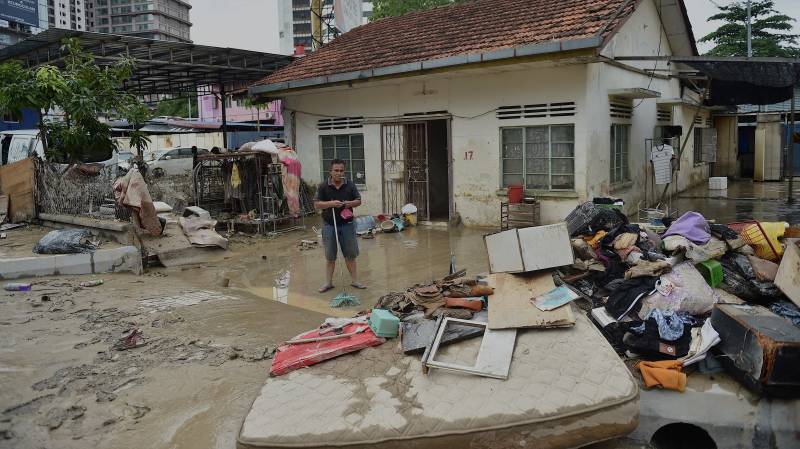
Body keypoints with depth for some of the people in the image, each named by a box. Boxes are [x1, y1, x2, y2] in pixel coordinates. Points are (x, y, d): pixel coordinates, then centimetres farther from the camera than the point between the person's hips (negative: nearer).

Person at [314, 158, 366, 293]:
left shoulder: (350, 185, 2)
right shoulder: (323, 186, -3)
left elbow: (359, 200, 8)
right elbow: (316, 204, -5)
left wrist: (350, 203, -14)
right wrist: (331, 203, -20)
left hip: (347, 224, 1)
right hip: (329, 225, -1)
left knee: (350, 254, 8)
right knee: (330, 256, 8)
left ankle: (354, 280, 18)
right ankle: (328, 282, 17)